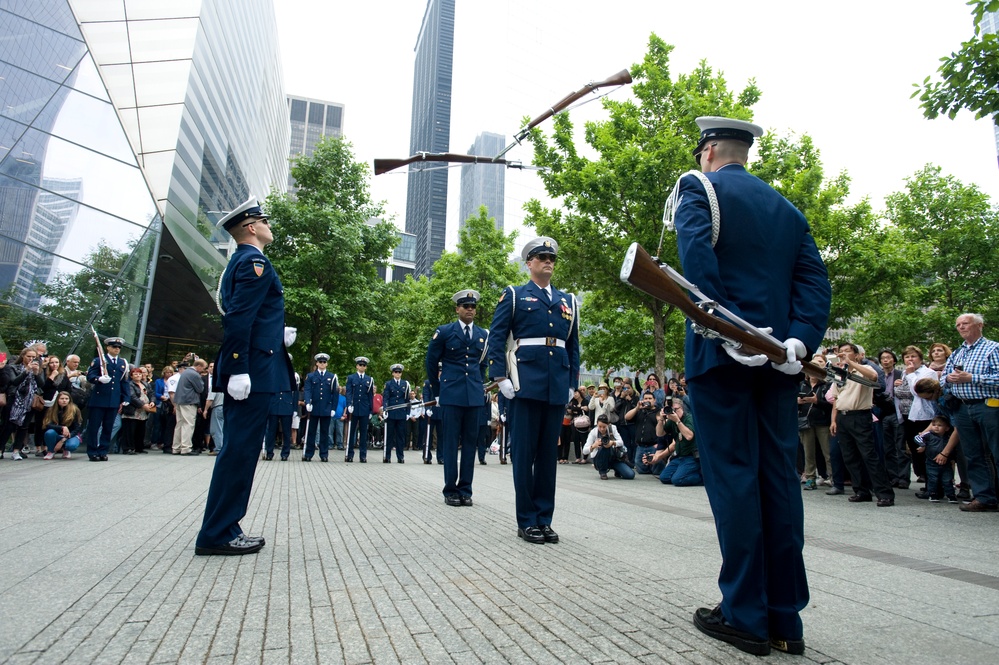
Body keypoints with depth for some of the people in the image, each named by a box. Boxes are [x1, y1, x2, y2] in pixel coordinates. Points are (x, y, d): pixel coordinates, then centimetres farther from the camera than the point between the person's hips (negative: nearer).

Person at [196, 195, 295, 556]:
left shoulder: (240, 262, 22)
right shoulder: (254, 261, -9)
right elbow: (239, 319, -20)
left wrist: (278, 334, 13)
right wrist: (239, 370, -24)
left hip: (247, 368, 11)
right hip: (254, 370, -11)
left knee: (238, 450, 13)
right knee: (240, 450, -6)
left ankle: (223, 529, 20)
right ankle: (216, 535, 1)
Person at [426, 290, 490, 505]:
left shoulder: (483, 335, 11)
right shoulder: (444, 331, 1)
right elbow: (430, 362, 8)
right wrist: (437, 390, 11)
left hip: (475, 396, 3)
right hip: (451, 396, -3)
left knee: (470, 444, 4)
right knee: (451, 443, 0)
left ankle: (465, 490, 13)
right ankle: (450, 490, 9)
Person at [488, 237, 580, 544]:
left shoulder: (568, 301, 19)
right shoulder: (514, 295, 8)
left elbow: (573, 345, 18)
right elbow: (496, 338, 0)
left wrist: (573, 383, 10)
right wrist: (501, 377, -9)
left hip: (557, 387, 4)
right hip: (526, 384, -4)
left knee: (549, 452, 8)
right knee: (524, 451, 0)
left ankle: (544, 519, 17)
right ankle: (526, 521, 10)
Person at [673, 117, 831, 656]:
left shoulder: (699, 187, 4)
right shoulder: (785, 207, 21)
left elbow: (697, 258, -16)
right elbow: (814, 279, 8)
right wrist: (800, 338, -3)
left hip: (721, 354, -6)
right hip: (778, 359, 6)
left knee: (732, 475, -2)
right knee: (778, 476, 7)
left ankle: (745, 616, 6)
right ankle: (785, 619, 15)